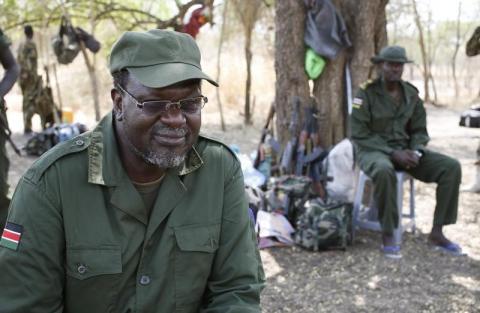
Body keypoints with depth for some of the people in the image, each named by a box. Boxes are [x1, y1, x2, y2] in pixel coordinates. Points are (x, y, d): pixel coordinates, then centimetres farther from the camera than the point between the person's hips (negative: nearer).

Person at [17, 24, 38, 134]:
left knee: (26, 101, 13)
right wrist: (35, 76, -16)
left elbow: (19, 60, 16)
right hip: (30, 76, -8)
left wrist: (21, 73, 20)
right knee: (30, 101, -9)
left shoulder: (21, 45, 14)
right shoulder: (31, 44, -10)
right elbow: (31, 61, -17)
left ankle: (27, 126, 15)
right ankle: (27, 127, -15)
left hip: (22, 76, 8)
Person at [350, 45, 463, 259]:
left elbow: (419, 131, 10)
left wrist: (415, 152, -13)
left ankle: (437, 232, -8)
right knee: (384, 170, -42)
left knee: (451, 167, -15)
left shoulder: (411, 94, 6)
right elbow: (359, 134, -14)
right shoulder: (367, 93, -10)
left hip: (405, 150, 6)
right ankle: (387, 236, -25)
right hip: (373, 151, -5)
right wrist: (393, 153, -20)